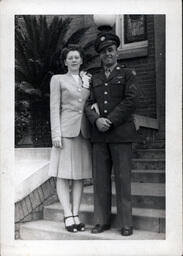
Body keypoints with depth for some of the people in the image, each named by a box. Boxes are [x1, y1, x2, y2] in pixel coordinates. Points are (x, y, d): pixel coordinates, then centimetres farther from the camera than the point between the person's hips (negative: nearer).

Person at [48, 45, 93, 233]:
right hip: (66, 130, -3)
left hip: (83, 131, 4)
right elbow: (54, 108, 0)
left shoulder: (88, 80, 17)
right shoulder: (58, 80, 7)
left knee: (79, 175, 4)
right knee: (63, 175, -4)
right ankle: (68, 216, 1)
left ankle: (76, 214, 10)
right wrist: (56, 133, -9)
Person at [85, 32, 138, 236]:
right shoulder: (95, 79, 19)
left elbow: (130, 101, -5)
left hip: (121, 133, -3)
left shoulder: (127, 74, 8)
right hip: (99, 135, 4)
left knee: (122, 179, -1)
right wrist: (96, 120, -10)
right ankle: (102, 221, 14)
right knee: (100, 179, 5)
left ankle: (126, 223, 8)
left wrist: (110, 121, -12)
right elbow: (88, 104, 10)